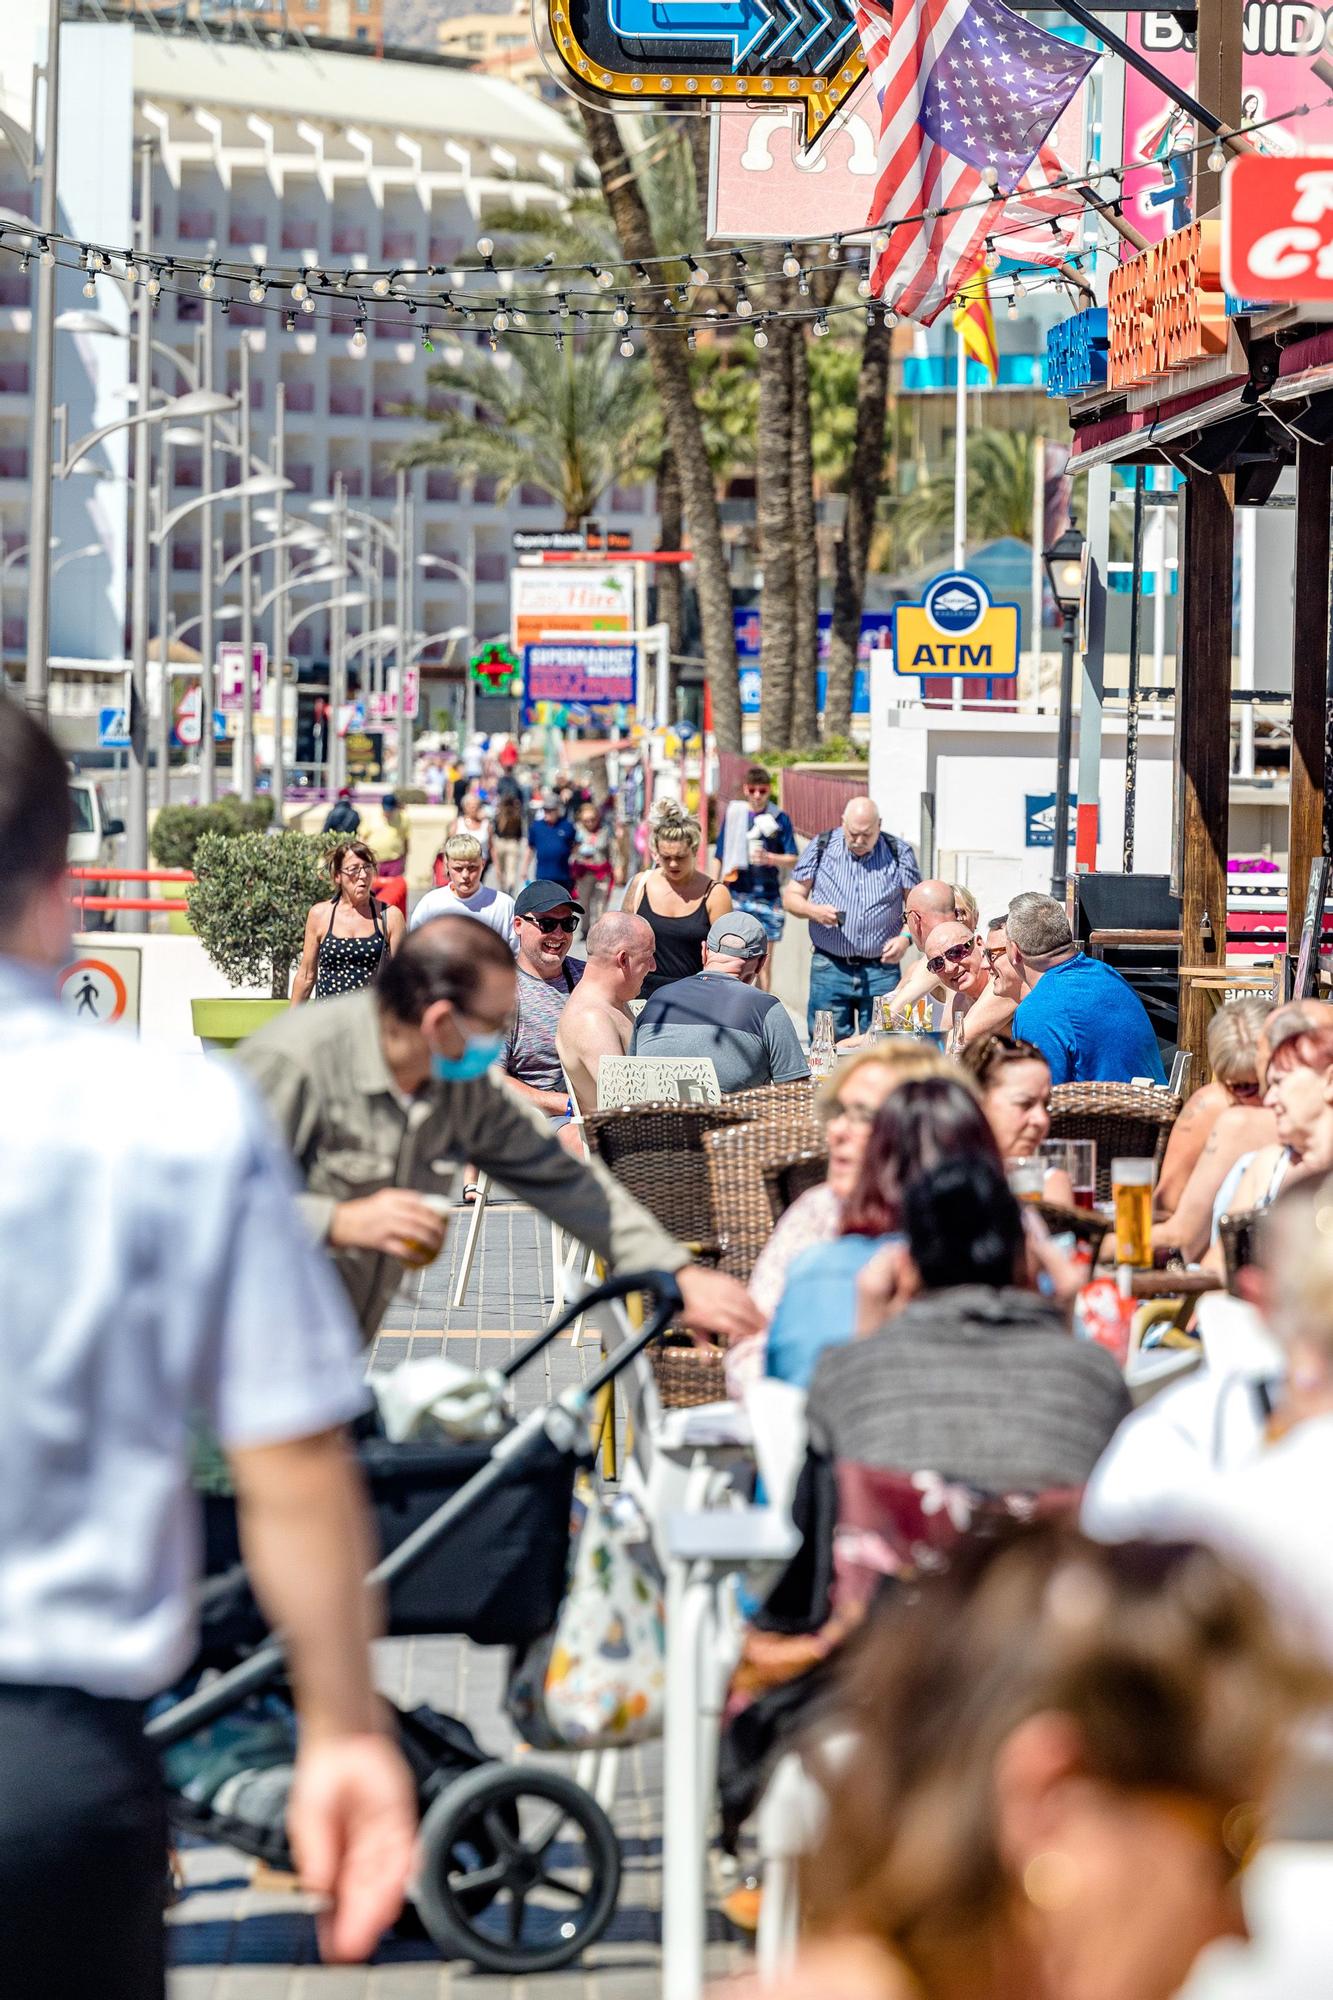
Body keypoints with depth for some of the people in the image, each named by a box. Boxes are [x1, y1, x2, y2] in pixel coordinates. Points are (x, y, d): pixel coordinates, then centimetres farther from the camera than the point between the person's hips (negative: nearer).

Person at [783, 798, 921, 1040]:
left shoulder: (899, 853, 3)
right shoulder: (820, 848, 4)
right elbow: (791, 896, 7)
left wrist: (905, 937, -12)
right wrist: (814, 911, -14)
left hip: (881, 969, 0)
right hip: (830, 967, 0)